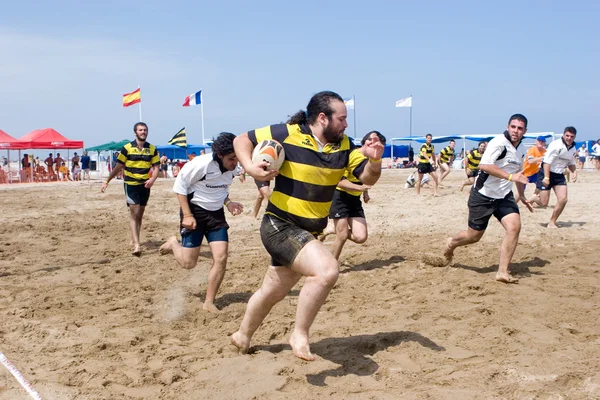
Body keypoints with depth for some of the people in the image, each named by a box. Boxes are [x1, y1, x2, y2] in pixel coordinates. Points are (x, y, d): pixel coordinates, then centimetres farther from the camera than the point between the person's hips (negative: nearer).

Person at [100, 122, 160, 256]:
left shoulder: (152, 149, 3)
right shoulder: (127, 148, -5)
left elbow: (156, 167, 3)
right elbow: (118, 167, 1)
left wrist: (152, 179, -17)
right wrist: (107, 182, 3)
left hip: (145, 185, 4)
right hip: (131, 184, -4)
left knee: (140, 214, 13)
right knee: (134, 213, -12)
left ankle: (135, 239, 30)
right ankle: (136, 245, -18)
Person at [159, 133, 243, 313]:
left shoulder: (230, 169, -3)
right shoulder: (202, 164, -23)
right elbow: (180, 185, -15)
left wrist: (228, 203, -4)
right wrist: (187, 215, -19)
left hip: (216, 213, 6)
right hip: (195, 211, -5)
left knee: (221, 258, -6)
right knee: (188, 263, -1)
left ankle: (209, 302, 8)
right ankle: (174, 244, 34)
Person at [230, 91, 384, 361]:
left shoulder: (344, 146, -1)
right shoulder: (287, 134, -15)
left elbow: (367, 178, -2)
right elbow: (242, 140, -5)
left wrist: (374, 161, -23)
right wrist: (249, 167, -22)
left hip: (308, 233, 7)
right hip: (280, 226, -7)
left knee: (273, 291, 24)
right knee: (327, 269, -27)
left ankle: (242, 336, 49)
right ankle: (300, 335, -8)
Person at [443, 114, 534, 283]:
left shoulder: (521, 149, 8)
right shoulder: (499, 142, -18)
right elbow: (484, 165, -33)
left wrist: (522, 196, 25)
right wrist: (510, 176, -38)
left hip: (504, 196, 6)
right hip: (483, 195, -6)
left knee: (514, 226, -17)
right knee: (474, 235, 3)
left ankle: (502, 272, -10)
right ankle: (451, 243, 38)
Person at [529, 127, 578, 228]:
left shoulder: (572, 148, 7)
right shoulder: (556, 145, -18)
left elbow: (571, 163, 21)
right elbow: (547, 162, -22)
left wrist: (574, 171, 0)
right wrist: (546, 177, -29)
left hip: (559, 175, 7)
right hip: (547, 173, -7)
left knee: (563, 199, -7)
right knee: (543, 203, -8)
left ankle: (552, 223, 7)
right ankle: (535, 198, 29)